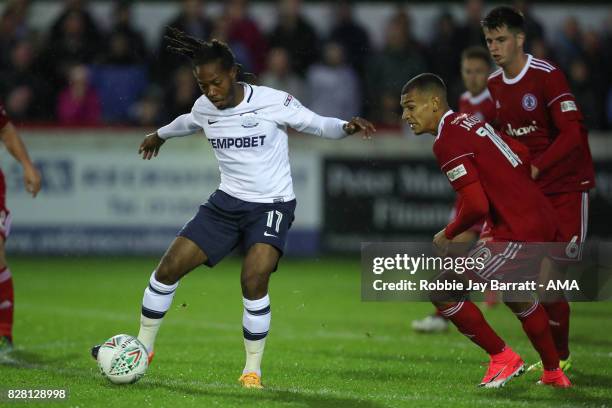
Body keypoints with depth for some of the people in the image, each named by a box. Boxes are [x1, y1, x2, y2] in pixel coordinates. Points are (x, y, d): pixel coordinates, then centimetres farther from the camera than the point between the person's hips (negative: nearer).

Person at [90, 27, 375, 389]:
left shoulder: (272, 102, -16)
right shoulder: (204, 108, -1)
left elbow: (319, 125, -9)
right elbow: (187, 123, 24)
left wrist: (347, 127, -31)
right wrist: (160, 135, 43)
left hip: (272, 205, -5)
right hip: (227, 200, 5)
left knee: (254, 279, -26)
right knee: (170, 267, -2)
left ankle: (253, 369, -8)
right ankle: (143, 347, 19)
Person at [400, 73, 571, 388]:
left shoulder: (447, 142, -16)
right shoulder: (471, 122, 12)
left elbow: (477, 206, -21)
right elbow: (519, 154, 23)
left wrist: (448, 236, -4)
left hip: (518, 235, -10)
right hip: (544, 219, 10)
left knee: (443, 293, -4)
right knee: (515, 294, 34)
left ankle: (502, 358, 7)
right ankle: (553, 373, 43)